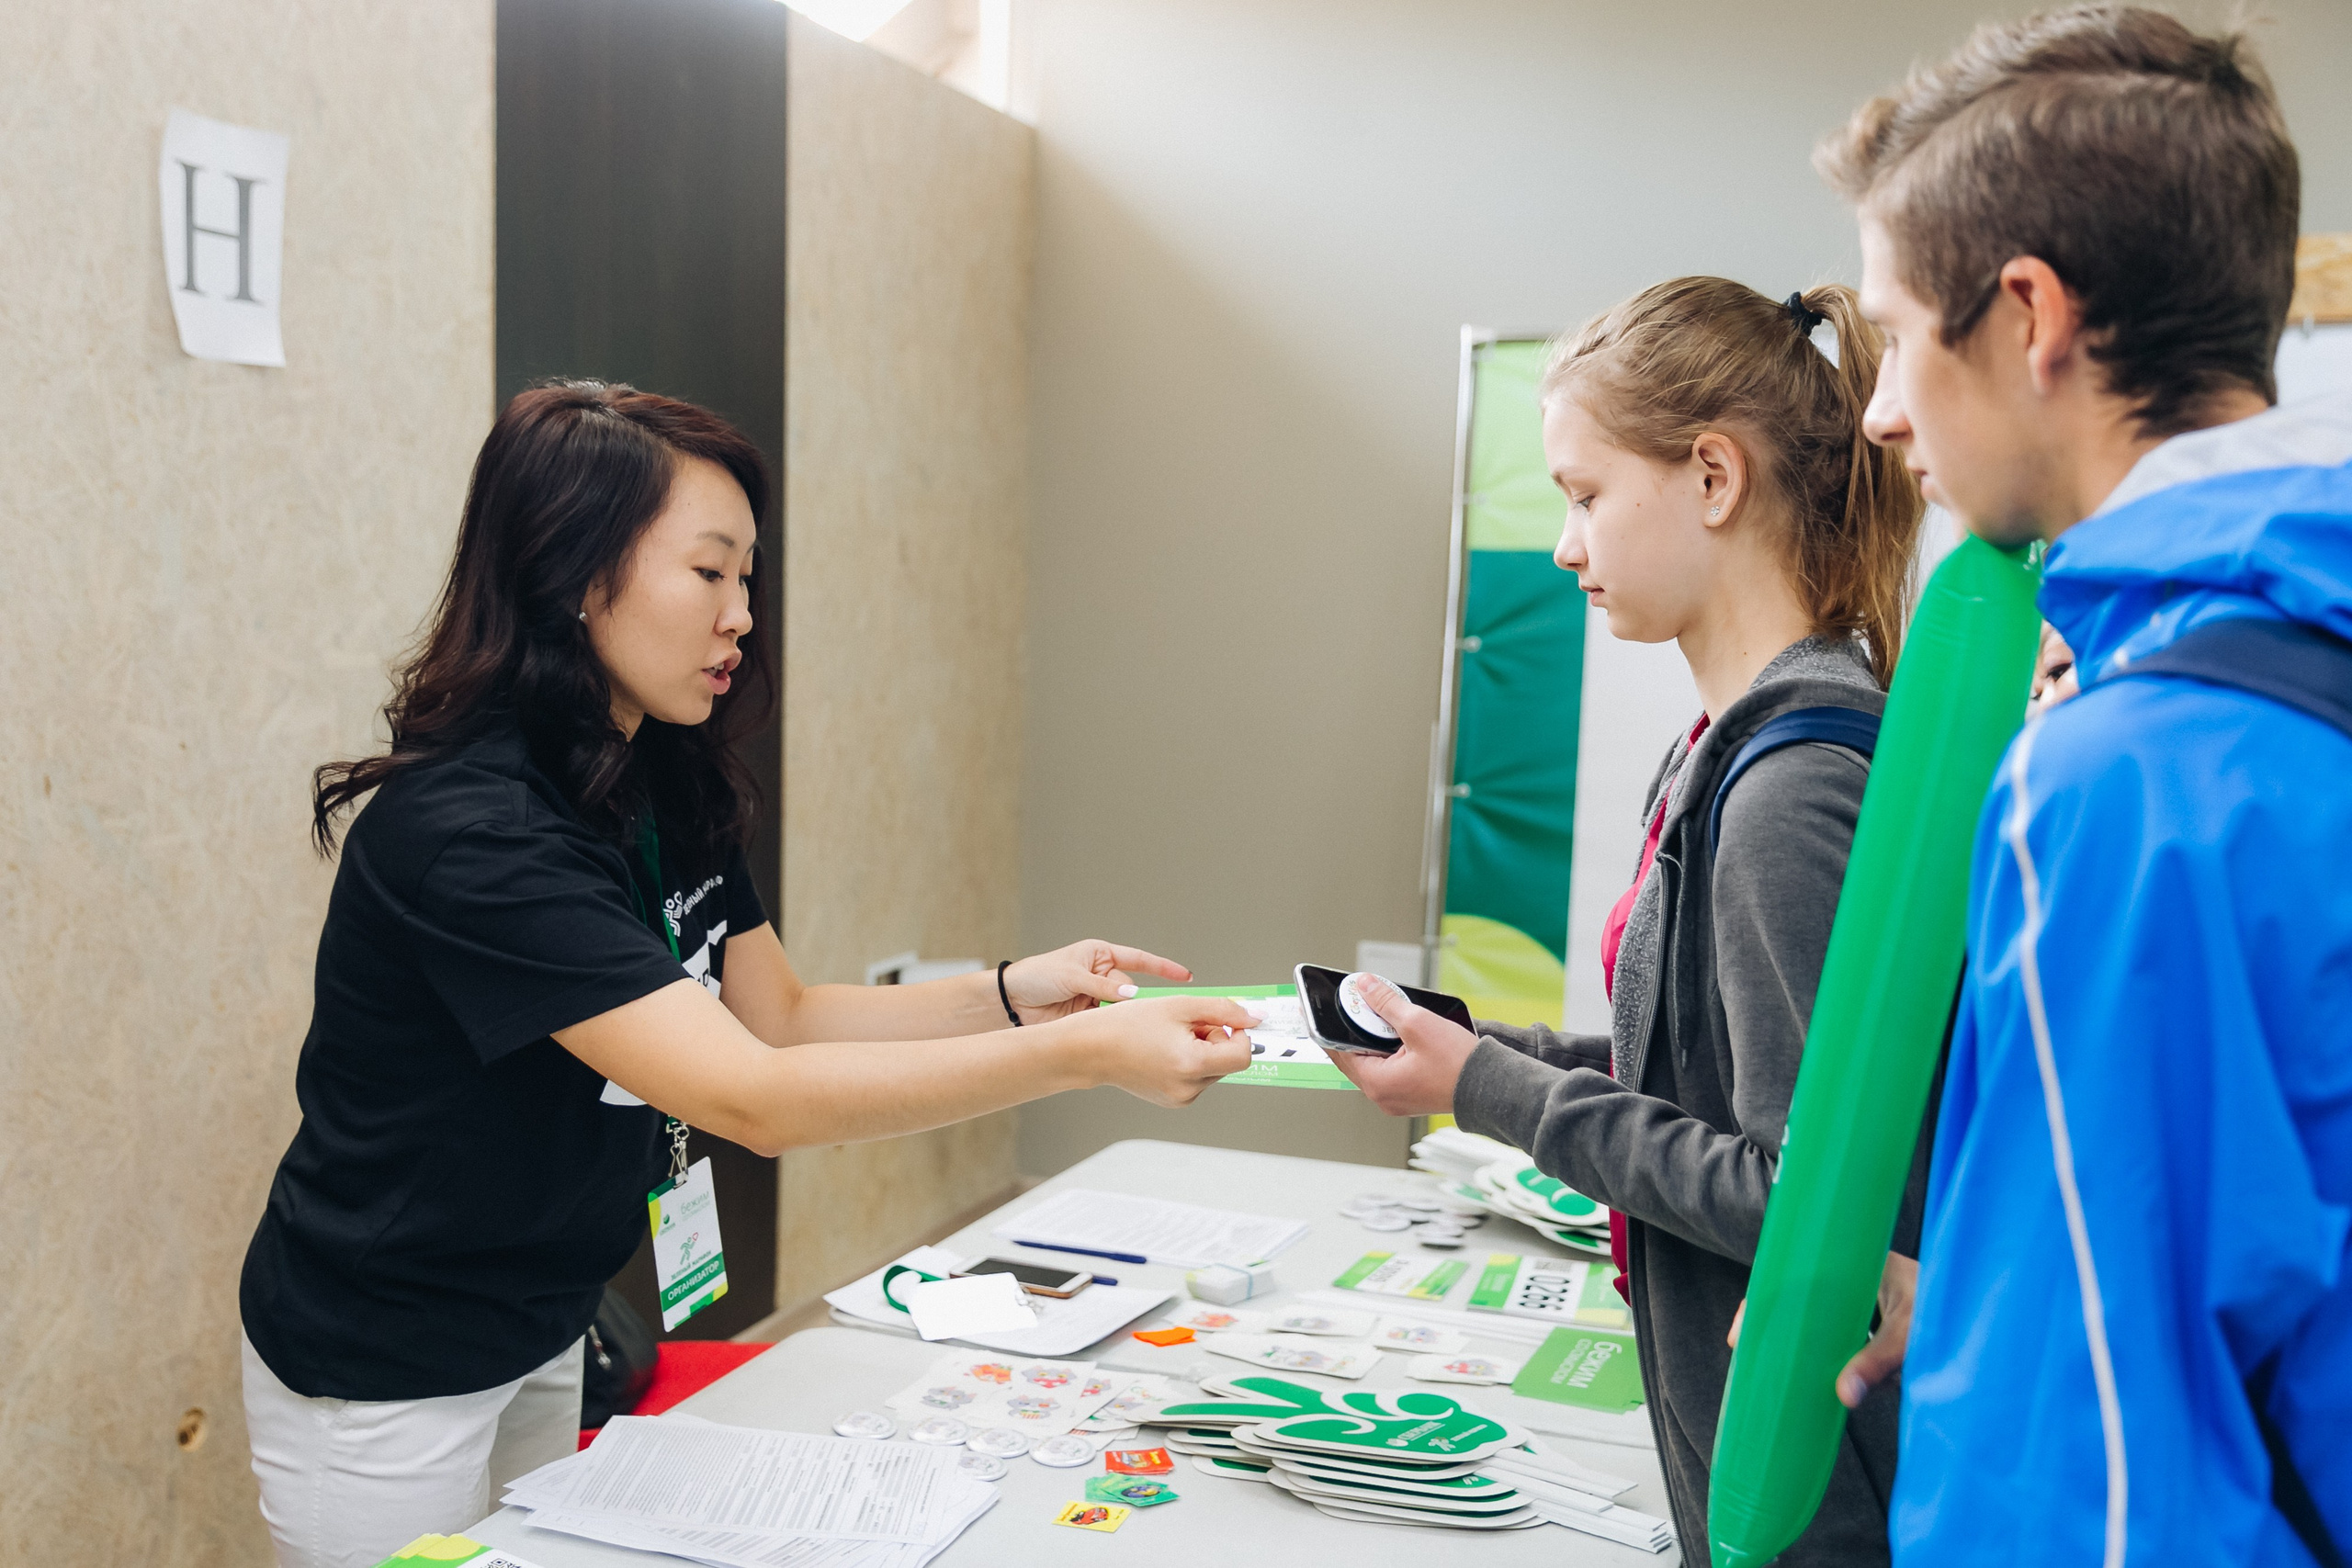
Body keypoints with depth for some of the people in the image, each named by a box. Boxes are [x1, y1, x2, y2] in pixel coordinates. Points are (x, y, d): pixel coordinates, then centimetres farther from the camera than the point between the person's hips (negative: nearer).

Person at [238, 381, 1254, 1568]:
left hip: (541, 1336, 8)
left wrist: (1008, 995, -13)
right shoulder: (472, 834, -30)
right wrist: (1081, 1055, -36)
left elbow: (782, 1016, 3)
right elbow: (754, 1098, -35)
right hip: (381, 1380, -8)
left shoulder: (665, 792, -1)